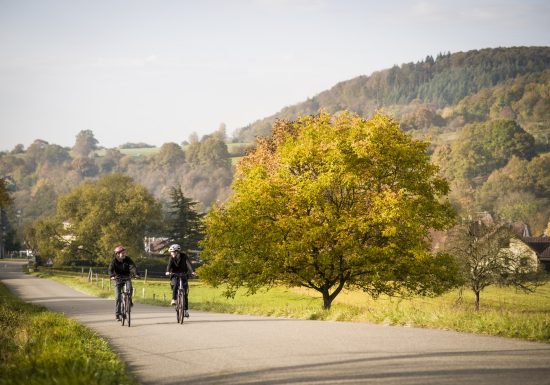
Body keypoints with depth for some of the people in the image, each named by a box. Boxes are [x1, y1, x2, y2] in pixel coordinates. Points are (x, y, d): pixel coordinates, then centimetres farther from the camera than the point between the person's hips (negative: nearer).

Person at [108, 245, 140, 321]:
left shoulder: (127, 259, -10)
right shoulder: (114, 261, -12)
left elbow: (133, 266, -23)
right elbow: (110, 269, -25)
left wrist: (136, 274, -43)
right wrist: (112, 276, -46)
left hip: (126, 278, 1)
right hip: (118, 279, -1)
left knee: (130, 288, -31)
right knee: (118, 297, -9)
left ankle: (129, 301, -2)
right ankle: (117, 314, -1)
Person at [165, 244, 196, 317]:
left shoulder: (184, 256, -11)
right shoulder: (172, 258, -7)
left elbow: (188, 264, -25)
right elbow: (169, 265, -23)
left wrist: (192, 271, -43)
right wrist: (168, 271, -45)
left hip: (183, 275, 0)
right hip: (174, 275, 0)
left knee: (185, 293, -4)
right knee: (175, 284, -34)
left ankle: (185, 310, 4)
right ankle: (173, 299, -24)